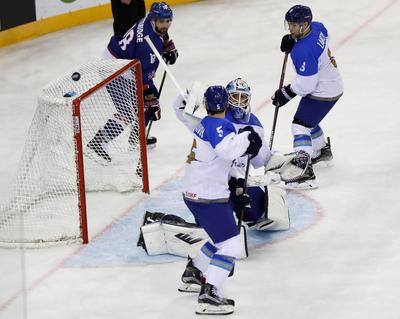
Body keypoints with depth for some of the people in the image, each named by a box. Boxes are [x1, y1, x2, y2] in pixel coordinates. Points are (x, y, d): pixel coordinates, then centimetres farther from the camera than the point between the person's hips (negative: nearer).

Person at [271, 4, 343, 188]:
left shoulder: (303, 52, -33)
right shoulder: (317, 27, -7)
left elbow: (306, 84, -29)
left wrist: (286, 94, -14)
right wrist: (292, 40, 4)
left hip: (322, 94, -10)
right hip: (332, 85, 10)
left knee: (300, 126, -13)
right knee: (309, 120, 29)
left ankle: (305, 172, -20)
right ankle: (322, 151, 53)